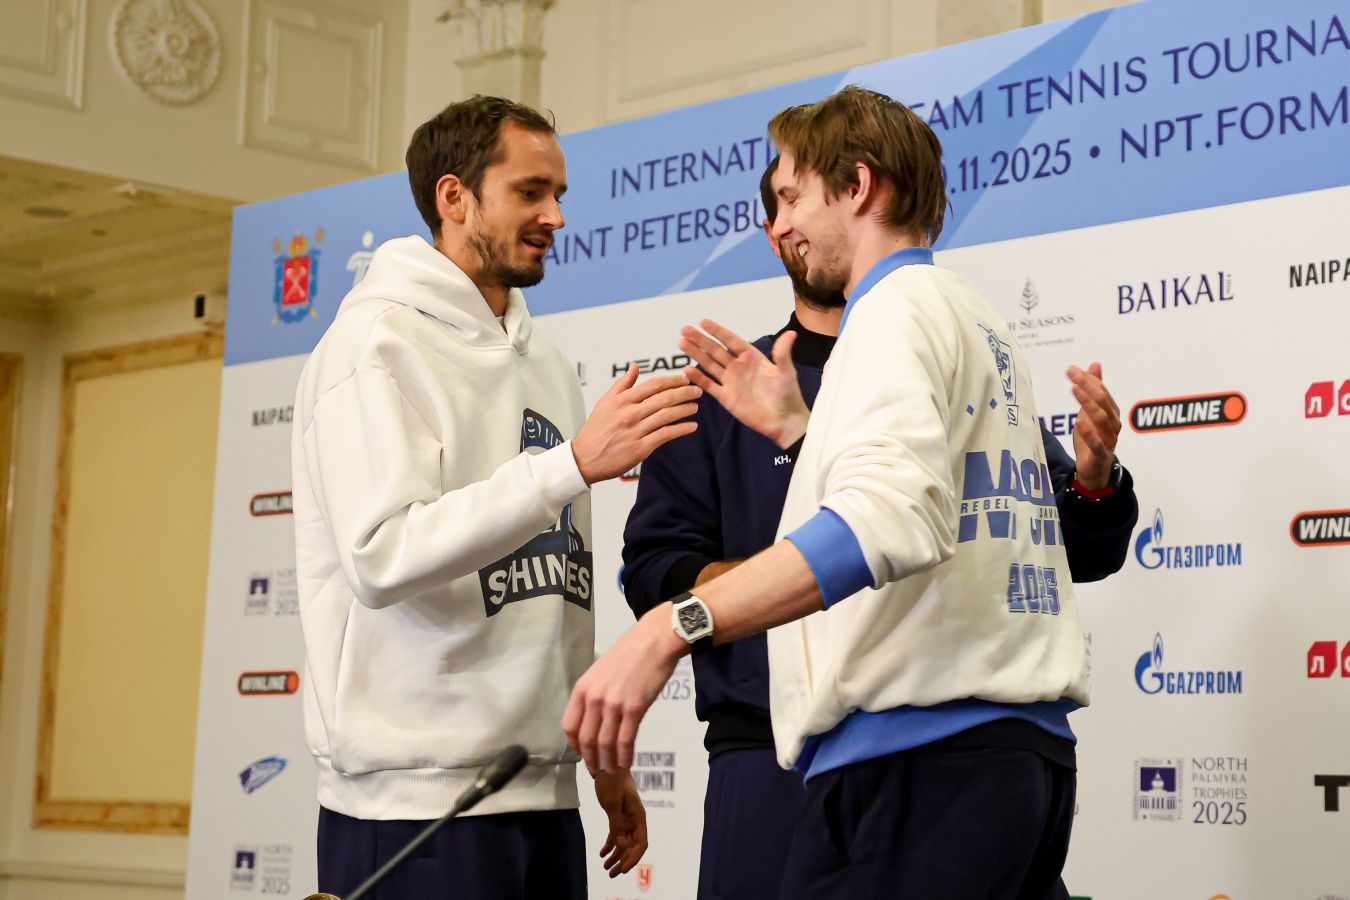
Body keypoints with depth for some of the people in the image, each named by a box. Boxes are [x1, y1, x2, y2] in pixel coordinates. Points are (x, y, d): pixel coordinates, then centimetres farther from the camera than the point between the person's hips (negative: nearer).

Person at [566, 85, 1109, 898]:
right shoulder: (982, 323, 21)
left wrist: (672, 628, -34)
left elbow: (895, 513, -27)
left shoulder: (901, 307, -8)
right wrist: (797, 427, 24)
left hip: (918, 758, -10)